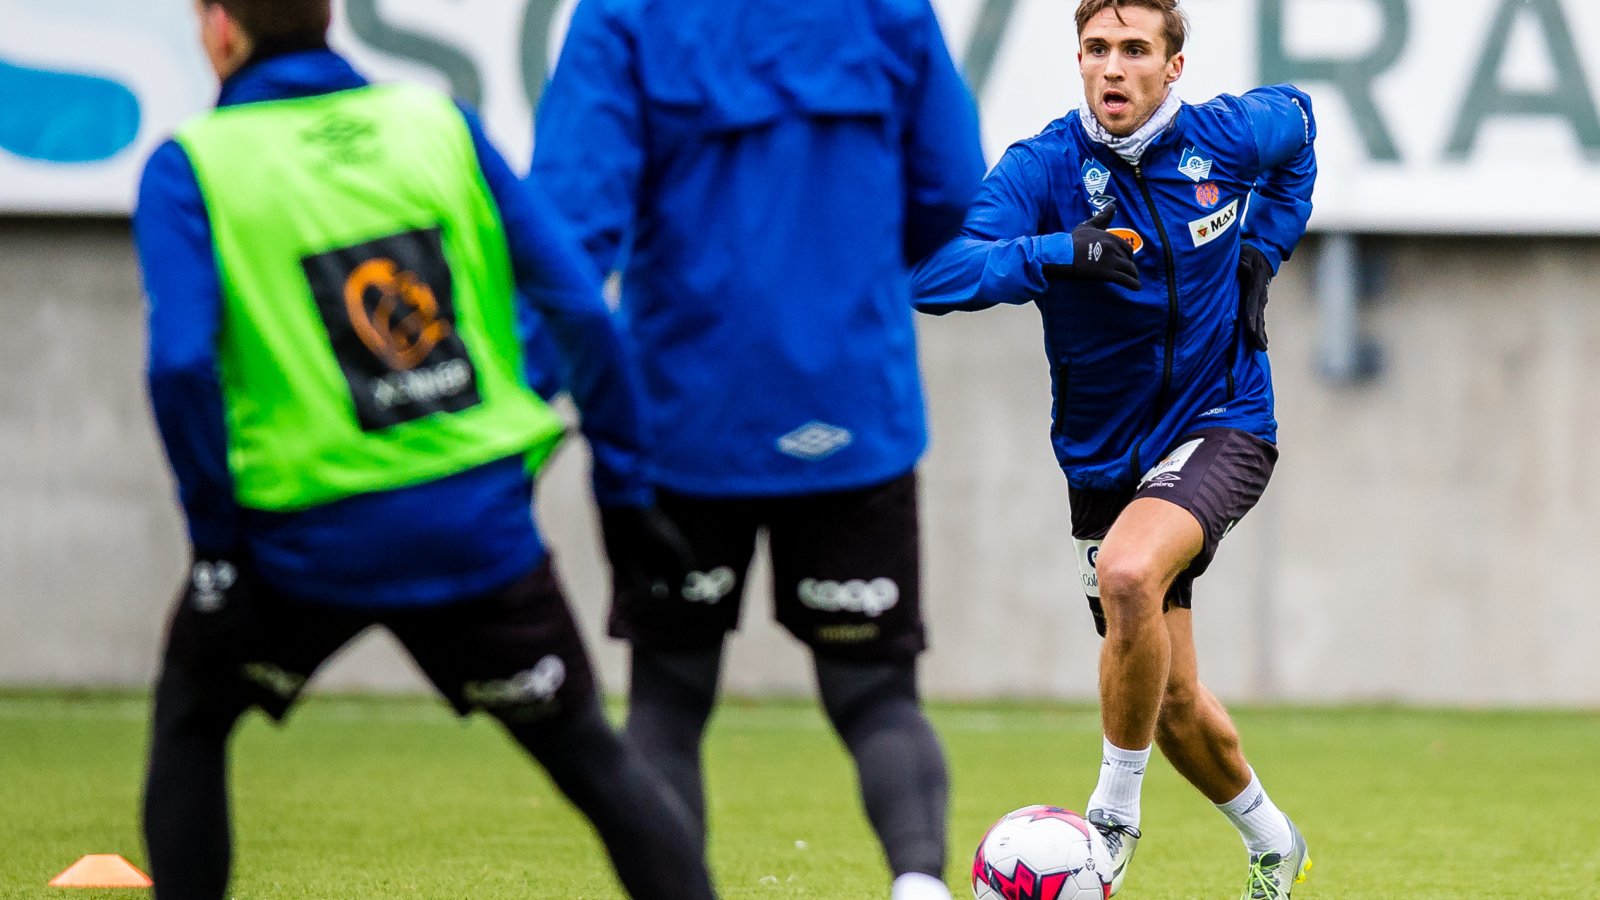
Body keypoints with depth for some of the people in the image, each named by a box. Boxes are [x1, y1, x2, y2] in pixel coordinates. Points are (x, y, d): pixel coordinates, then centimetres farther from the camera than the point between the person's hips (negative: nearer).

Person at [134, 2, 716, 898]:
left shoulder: (190, 168, -3)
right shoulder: (443, 125, 6)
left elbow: (181, 361, -17)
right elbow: (580, 307, 1)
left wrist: (217, 535, -7)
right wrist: (625, 489, 7)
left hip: (312, 540, -2)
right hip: (482, 528, 2)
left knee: (190, 721, 24)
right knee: (591, 754, 15)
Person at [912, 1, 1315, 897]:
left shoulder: (1226, 137, -9)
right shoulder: (1042, 168, -15)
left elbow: (1295, 122, 17)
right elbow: (934, 272, -28)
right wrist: (1055, 251, -42)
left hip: (1220, 428, -2)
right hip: (1106, 456, 2)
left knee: (1128, 574, -33)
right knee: (1173, 701, 10)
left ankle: (1117, 812, -15)